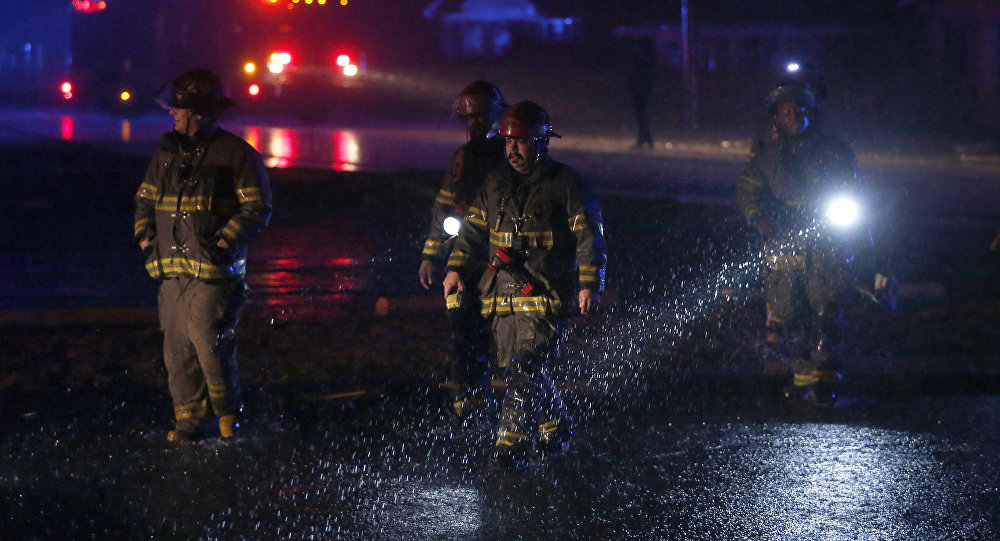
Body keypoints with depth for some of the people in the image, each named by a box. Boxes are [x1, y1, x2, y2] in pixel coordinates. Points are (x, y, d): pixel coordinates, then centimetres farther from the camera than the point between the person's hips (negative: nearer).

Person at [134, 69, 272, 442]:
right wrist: (145, 233, 9)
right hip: (172, 270, 6)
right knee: (177, 348, 4)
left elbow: (257, 208, -5)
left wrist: (226, 240, -16)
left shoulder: (236, 153, -4)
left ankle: (227, 410, 10)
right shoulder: (168, 152, 15)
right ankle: (187, 418, 13)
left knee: (209, 343, -11)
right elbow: (146, 197, 26)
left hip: (213, 270, -6)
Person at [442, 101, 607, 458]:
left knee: (527, 368, -16)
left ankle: (511, 447, -20)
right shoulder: (496, 183, 14)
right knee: (515, 370, 9)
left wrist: (589, 284, -10)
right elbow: (474, 229, 19)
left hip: (546, 294, -6)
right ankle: (555, 430, 29)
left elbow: (589, 236, -2)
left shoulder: (564, 183, -1)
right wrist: (456, 267, 6)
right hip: (502, 293, 6)